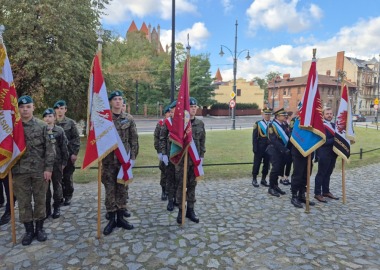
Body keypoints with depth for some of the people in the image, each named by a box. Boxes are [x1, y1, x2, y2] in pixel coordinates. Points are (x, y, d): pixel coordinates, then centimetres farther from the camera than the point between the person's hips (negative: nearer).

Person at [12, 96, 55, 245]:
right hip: (20, 171, 1)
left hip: (40, 170, -1)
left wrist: (48, 168, -9)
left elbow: (49, 148, -3)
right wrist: (10, 168, 1)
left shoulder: (42, 126, -2)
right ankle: (29, 230, 23)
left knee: (40, 200, 9)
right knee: (23, 202, 8)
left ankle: (39, 228, 25)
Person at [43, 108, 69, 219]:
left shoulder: (59, 130, -2)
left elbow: (64, 147, 0)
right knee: (45, 186, 8)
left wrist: (64, 162, -3)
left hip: (57, 162, -1)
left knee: (57, 185, 9)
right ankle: (47, 208, 20)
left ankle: (57, 208, 21)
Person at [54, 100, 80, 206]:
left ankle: (68, 196, 19)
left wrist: (75, 153, -8)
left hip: (68, 153, -2)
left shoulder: (71, 123, 0)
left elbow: (76, 138, -2)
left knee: (67, 176, 5)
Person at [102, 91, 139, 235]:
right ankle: (111, 219, 17)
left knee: (122, 188, 10)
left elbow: (134, 139, 3)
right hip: (108, 160, -1)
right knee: (110, 190, 5)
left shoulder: (129, 118, 2)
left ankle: (120, 217, 23)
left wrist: (133, 157, -2)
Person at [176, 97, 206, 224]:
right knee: (181, 185, 5)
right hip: (182, 159, -4)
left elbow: (202, 141, 9)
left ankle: (190, 210, 23)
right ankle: (181, 210, 18)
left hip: (195, 159, 4)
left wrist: (201, 156, 4)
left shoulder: (200, 123, 6)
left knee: (192, 185, 11)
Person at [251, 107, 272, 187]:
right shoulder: (258, 124, -2)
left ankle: (263, 179, 23)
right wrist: (255, 148, -10)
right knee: (257, 164, 4)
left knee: (266, 164, 10)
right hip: (260, 148, -3)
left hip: (269, 148, 3)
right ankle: (254, 179, 16)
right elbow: (254, 137, -4)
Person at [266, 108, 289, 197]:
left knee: (280, 168, 9)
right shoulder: (272, 125, -9)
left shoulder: (283, 125, 14)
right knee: (275, 168, -7)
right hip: (275, 150, -7)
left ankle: (275, 186, 21)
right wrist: (284, 149, -20)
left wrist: (286, 149, -2)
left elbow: (287, 137, 13)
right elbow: (273, 140, -18)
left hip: (283, 150, 7)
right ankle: (271, 188, 4)